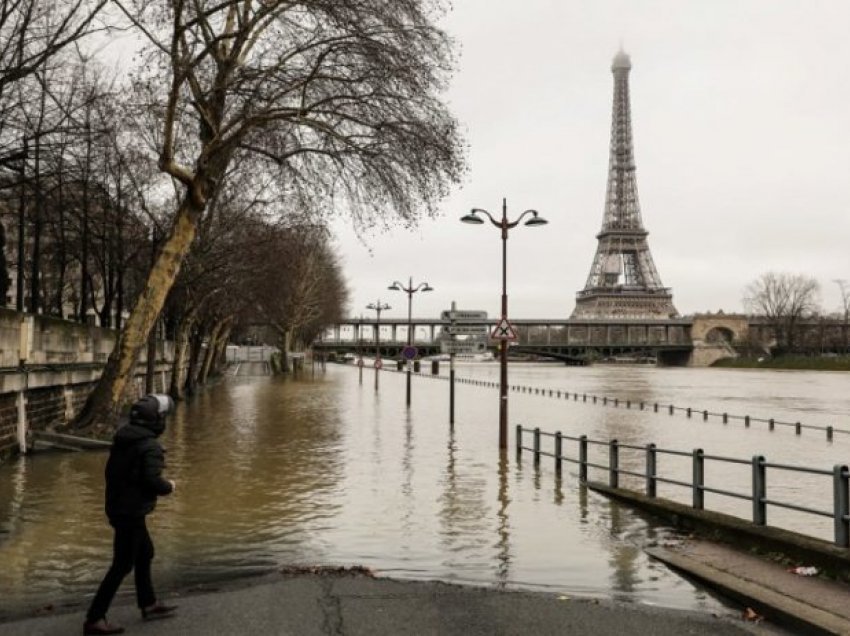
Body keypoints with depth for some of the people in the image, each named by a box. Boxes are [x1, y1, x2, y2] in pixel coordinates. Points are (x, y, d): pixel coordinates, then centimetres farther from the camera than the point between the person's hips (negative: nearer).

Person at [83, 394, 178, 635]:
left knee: (145, 553, 22)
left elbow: (111, 471, 13)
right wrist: (169, 486, -6)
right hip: (132, 511, -9)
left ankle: (149, 604, 34)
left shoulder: (122, 439, 7)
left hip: (117, 506, 9)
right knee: (122, 565, -2)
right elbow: (153, 481, -25)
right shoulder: (150, 446, -19)